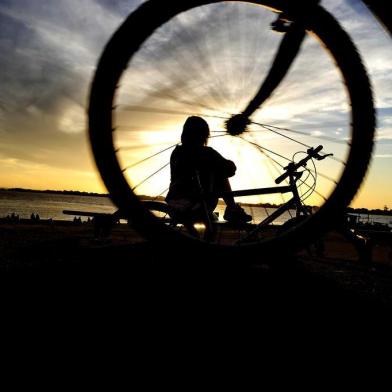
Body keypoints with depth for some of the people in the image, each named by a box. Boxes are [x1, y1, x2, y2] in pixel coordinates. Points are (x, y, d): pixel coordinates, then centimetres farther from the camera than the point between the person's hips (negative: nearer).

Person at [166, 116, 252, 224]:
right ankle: (233, 211, 16)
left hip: (174, 208, 5)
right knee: (221, 174, 10)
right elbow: (230, 168, -7)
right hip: (199, 210, -5)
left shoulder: (176, 152, 7)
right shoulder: (207, 153, -8)